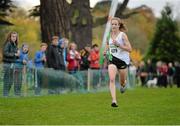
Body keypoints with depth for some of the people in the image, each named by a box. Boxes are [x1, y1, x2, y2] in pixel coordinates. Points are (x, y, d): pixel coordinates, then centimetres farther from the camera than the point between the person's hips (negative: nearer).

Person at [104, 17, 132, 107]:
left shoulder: (122, 35, -9)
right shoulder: (109, 35, 5)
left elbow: (129, 49, -14)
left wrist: (118, 45, -24)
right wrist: (106, 51, 4)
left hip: (123, 60, -2)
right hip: (112, 60, 2)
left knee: (122, 81, 12)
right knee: (112, 79, -19)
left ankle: (123, 85, 52)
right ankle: (114, 100, -25)